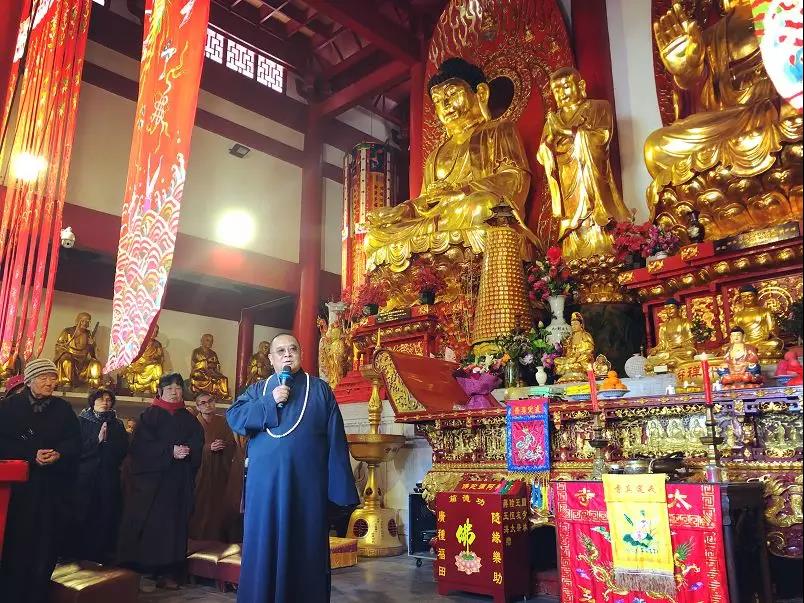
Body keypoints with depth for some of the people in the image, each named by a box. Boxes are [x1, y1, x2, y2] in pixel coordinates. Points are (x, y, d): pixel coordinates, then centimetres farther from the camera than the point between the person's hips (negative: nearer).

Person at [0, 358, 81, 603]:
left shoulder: (62, 408, 10)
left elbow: (75, 441, 6)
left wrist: (59, 454, -14)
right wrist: (31, 455, -17)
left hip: (53, 488, 2)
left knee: (47, 541, 2)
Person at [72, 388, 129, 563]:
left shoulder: (117, 424, 15)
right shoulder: (81, 421, 8)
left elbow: (123, 450, 5)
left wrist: (107, 440, -9)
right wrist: (97, 440, -15)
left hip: (109, 477, 2)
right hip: (84, 475, -2)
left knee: (106, 514, -2)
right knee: (82, 514, -5)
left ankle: (102, 552, 5)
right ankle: (79, 550, 7)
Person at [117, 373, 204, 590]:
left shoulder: (188, 417, 13)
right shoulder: (150, 414, 1)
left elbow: (198, 441, 7)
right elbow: (142, 444, -10)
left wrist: (188, 450, -15)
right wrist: (170, 451, -18)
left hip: (178, 481, 4)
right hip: (151, 477, -4)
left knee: (173, 523, 3)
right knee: (149, 523, -5)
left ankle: (166, 572, 7)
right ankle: (141, 571, 3)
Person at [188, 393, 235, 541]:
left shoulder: (222, 422, 7)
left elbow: (232, 444, 6)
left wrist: (222, 446, -15)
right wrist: (209, 448, -18)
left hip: (218, 470, 2)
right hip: (200, 469, -2)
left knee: (217, 502, 1)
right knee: (200, 501, -5)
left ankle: (216, 534, 11)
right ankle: (197, 535, 6)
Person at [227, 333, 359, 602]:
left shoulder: (320, 389, 6)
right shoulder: (257, 390, 13)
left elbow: (335, 440, 1)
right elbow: (233, 417, -2)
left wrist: (340, 488, -6)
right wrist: (270, 402, -13)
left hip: (307, 483, -1)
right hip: (265, 483, 2)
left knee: (306, 547, 5)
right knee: (263, 546, 6)